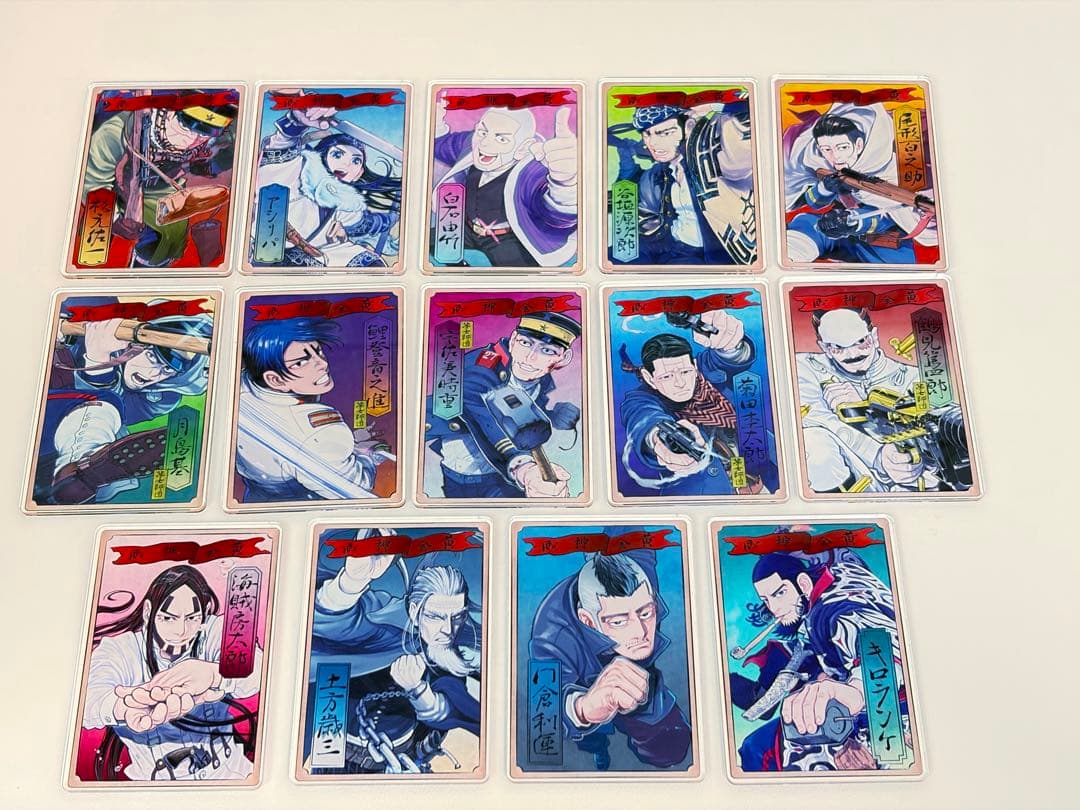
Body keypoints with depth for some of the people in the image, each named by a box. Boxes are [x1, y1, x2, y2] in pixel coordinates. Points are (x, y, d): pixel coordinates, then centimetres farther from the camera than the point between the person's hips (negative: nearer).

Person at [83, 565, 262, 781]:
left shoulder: (215, 632, -8)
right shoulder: (117, 651, -9)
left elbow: (256, 669, -28)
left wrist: (211, 673, -49)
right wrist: (130, 705, -52)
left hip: (228, 773, 0)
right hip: (153, 780, 1)